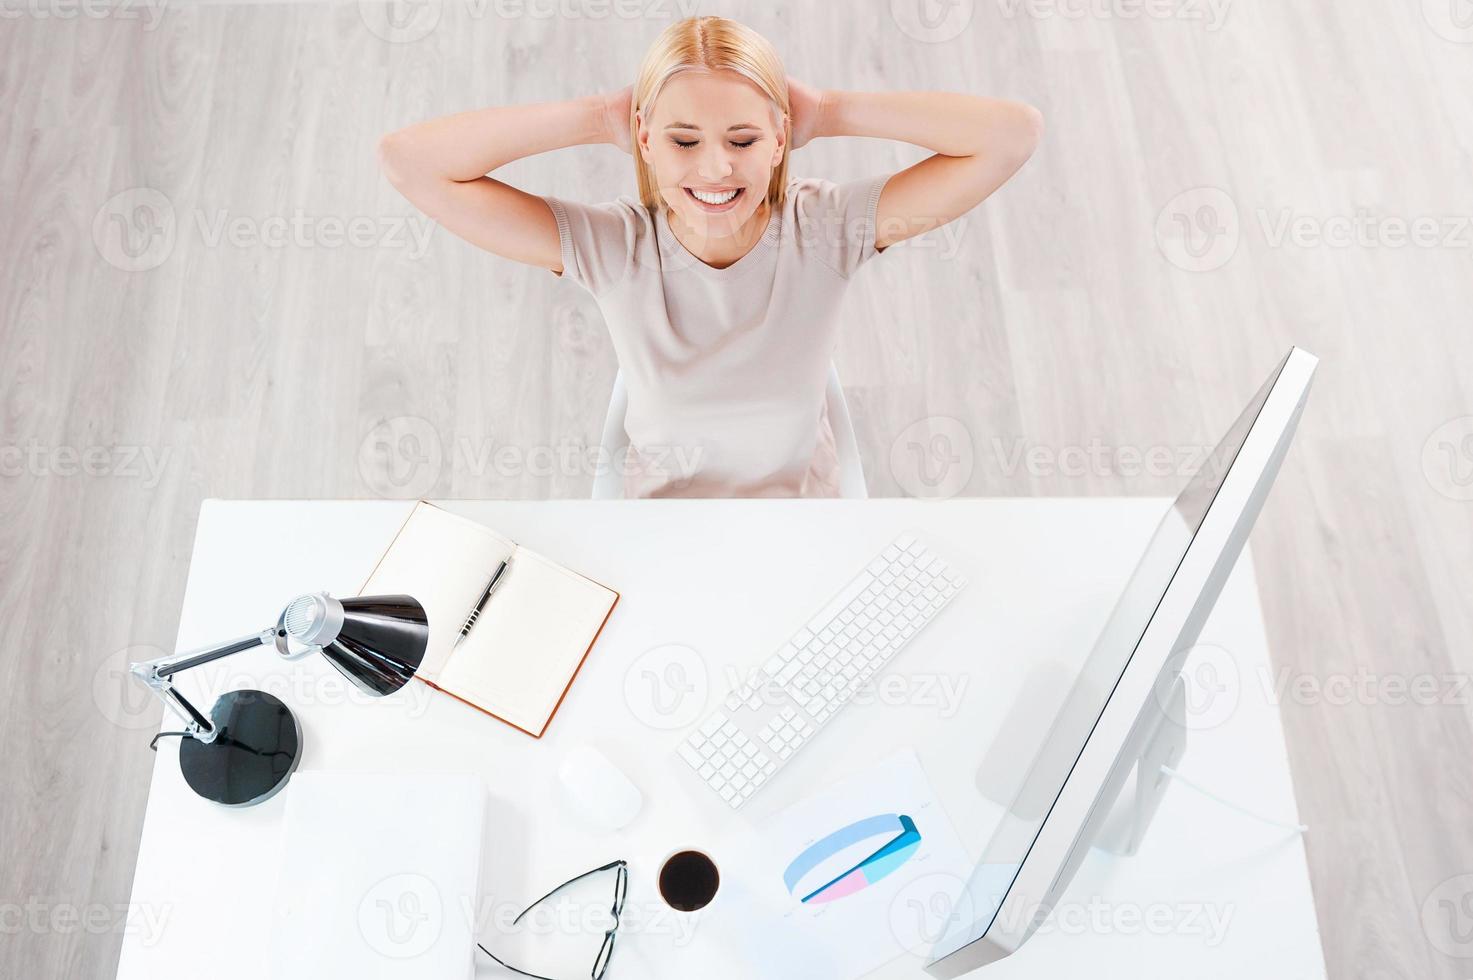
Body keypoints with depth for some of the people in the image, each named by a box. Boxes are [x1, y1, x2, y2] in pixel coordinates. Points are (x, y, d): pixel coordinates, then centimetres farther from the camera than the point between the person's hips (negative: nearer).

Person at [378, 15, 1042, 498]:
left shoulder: (827, 227, -18)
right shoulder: (612, 247, -18)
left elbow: (1014, 134, -24)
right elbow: (407, 160, -22)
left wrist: (825, 111, -22)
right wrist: (599, 116, -22)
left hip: (802, 496, 1)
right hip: (662, 506, 0)